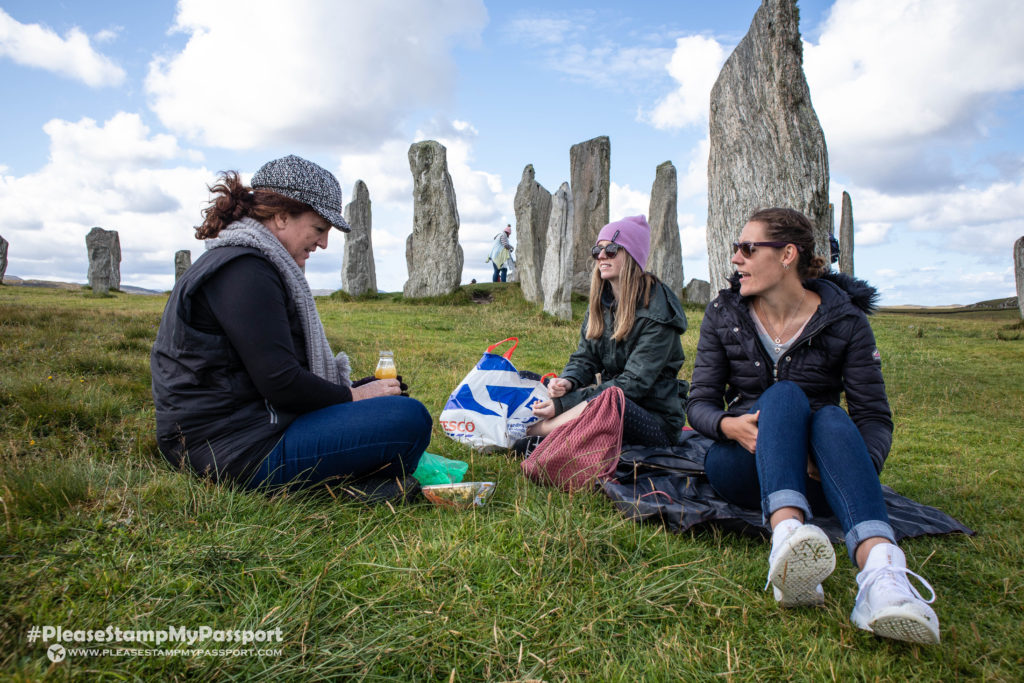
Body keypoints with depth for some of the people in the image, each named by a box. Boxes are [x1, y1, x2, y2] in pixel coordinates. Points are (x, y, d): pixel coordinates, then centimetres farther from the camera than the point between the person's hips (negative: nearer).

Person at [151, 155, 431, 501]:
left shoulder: (239, 261, 18)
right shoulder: (244, 271, -17)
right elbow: (279, 382, -23)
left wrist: (363, 388, 8)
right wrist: (352, 396, -6)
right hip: (242, 451, -11)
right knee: (409, 418, -21)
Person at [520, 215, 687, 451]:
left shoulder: (657, 312, -17)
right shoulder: (600, 302, 7)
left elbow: (633, 383, -22)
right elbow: (584, 358, 8)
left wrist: (563, 404, -26)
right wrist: (567, 382, -18)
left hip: (657, 421, -7)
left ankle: (526, 435, -28)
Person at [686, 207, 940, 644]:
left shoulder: (845, 321, -1)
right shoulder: (724, 315, 2)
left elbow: (874, 416, -6)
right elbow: (700, 402, -2)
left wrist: (862, 466, -28)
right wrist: (729, 424, -25)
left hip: (816, 477, 0)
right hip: (742, 465, 0)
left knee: (832, 418, -32)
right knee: (784, 394, -29)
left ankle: (880, 570, -55)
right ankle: (786, 534, -54)